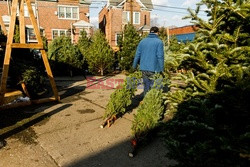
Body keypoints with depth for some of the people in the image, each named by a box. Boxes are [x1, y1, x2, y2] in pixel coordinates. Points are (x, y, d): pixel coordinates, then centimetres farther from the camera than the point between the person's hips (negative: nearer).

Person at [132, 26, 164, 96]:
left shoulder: (142, 41, 9)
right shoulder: (159, 42, -5)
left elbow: (137, 55, 9)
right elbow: (160, 57, -10)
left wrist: (134, 66, 17)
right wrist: (161, 69, -6)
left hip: (144, 68, 5)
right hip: (154, 69, -4)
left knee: (146, 87, 14)